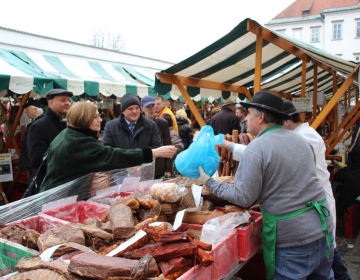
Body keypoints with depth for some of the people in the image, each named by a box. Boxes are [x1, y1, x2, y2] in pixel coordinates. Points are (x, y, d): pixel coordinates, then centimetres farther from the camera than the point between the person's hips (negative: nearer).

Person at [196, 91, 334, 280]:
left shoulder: (256, 148, -15)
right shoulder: (300, 139, 7)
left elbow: (244, 198, -15)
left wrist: (209, 182, -3)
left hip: (292, 242, -7)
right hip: (324, 231, 7)